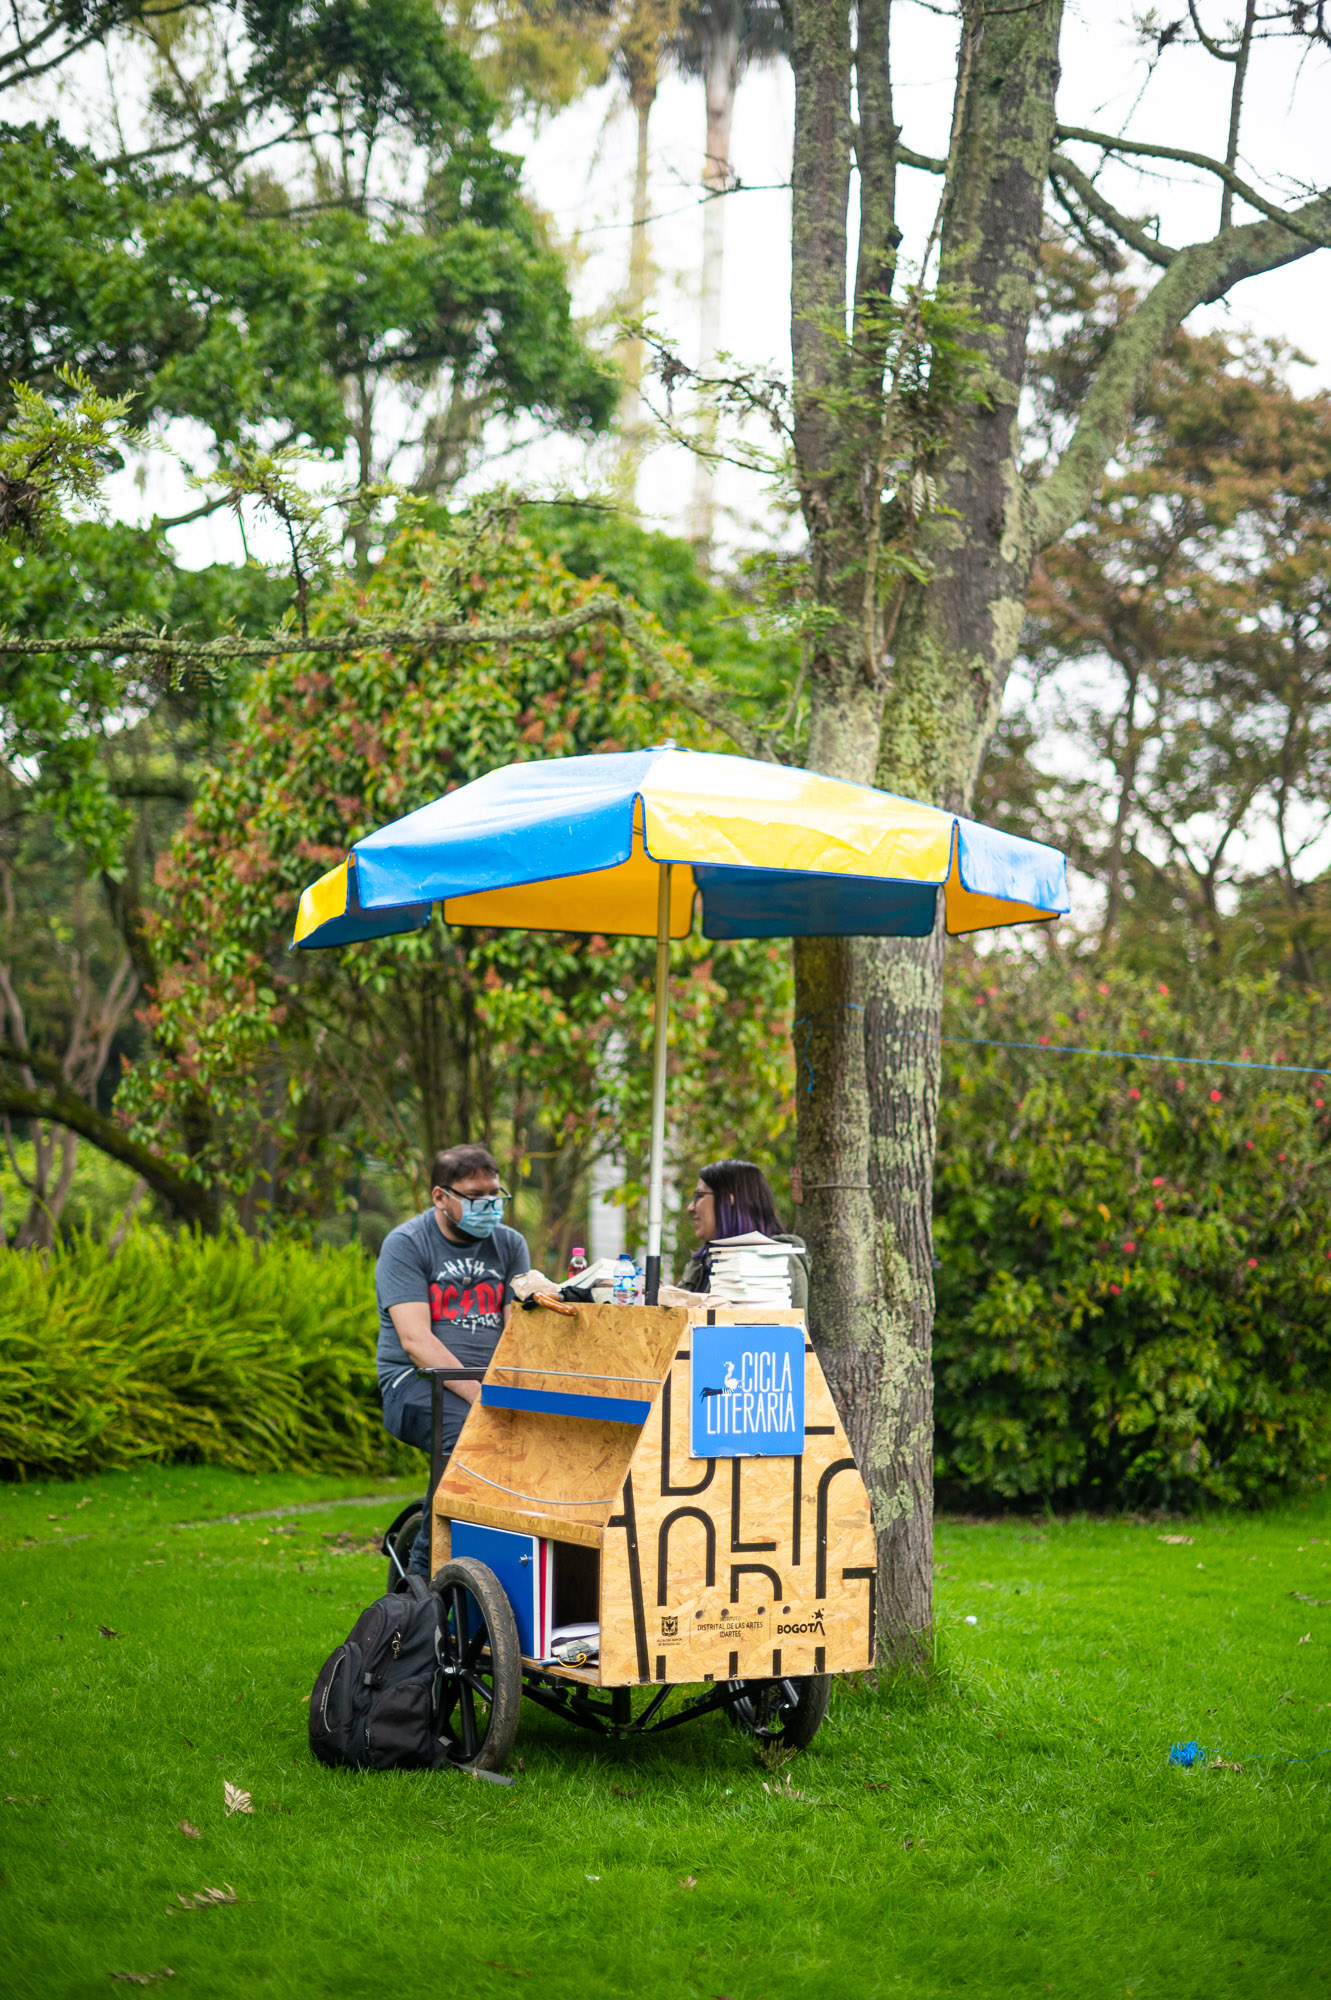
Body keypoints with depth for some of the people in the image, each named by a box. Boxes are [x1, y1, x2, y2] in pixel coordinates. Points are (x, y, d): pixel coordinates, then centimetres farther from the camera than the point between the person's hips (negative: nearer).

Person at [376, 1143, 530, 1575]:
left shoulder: (509, 1244, 12)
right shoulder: (406, 1244, -3)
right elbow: (416, 1340, -14)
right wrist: (478, 1395, -26)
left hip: (491, 1380, 4)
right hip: (415, 1382, -4)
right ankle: (425, 1571, -22)